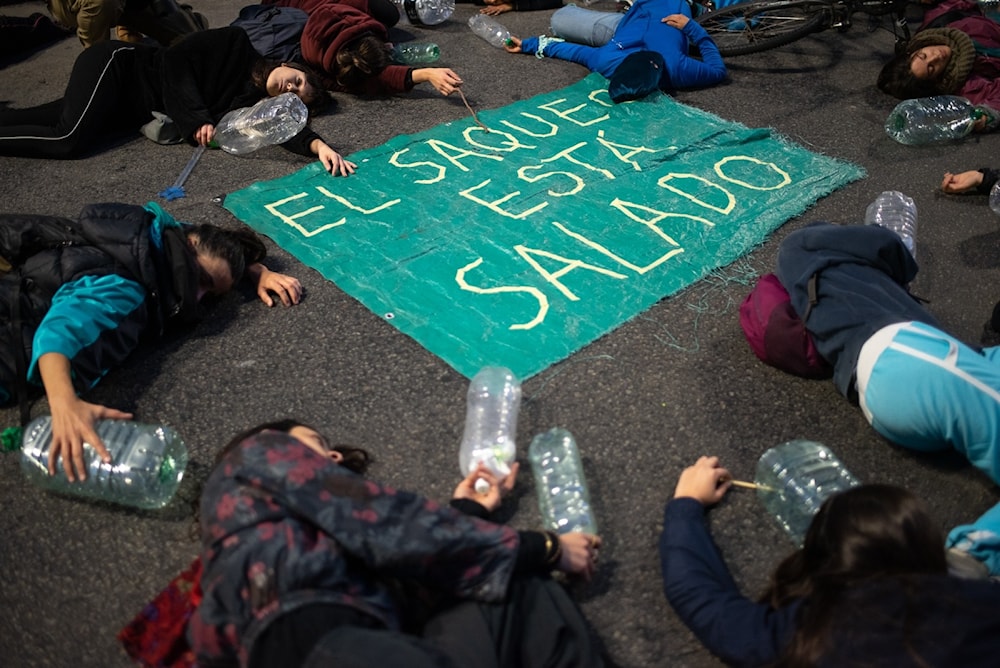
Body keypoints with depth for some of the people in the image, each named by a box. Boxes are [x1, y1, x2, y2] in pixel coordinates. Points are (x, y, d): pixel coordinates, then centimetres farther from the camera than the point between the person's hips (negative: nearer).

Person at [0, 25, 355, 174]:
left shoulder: (254, 101, -1)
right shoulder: (235, 45, -13)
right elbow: (176, 59, -16)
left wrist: (319, 145, -36)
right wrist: (196, 117, -23)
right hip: (117, 64, -5)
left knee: (71, 142, -7)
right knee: (70, 138, -23)